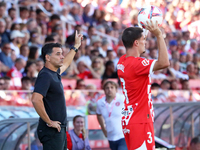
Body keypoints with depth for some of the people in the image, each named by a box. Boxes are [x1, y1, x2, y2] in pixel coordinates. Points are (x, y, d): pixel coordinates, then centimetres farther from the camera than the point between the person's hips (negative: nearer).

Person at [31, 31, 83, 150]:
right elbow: (36, 100, -28)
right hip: (52, 131, -10)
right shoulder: (45, 76, -16)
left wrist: (76, 46, 48)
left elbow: (65, 64, 38)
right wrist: (49, 122, -21)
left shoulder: (55, 73, 13)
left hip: (60, 129, 10)